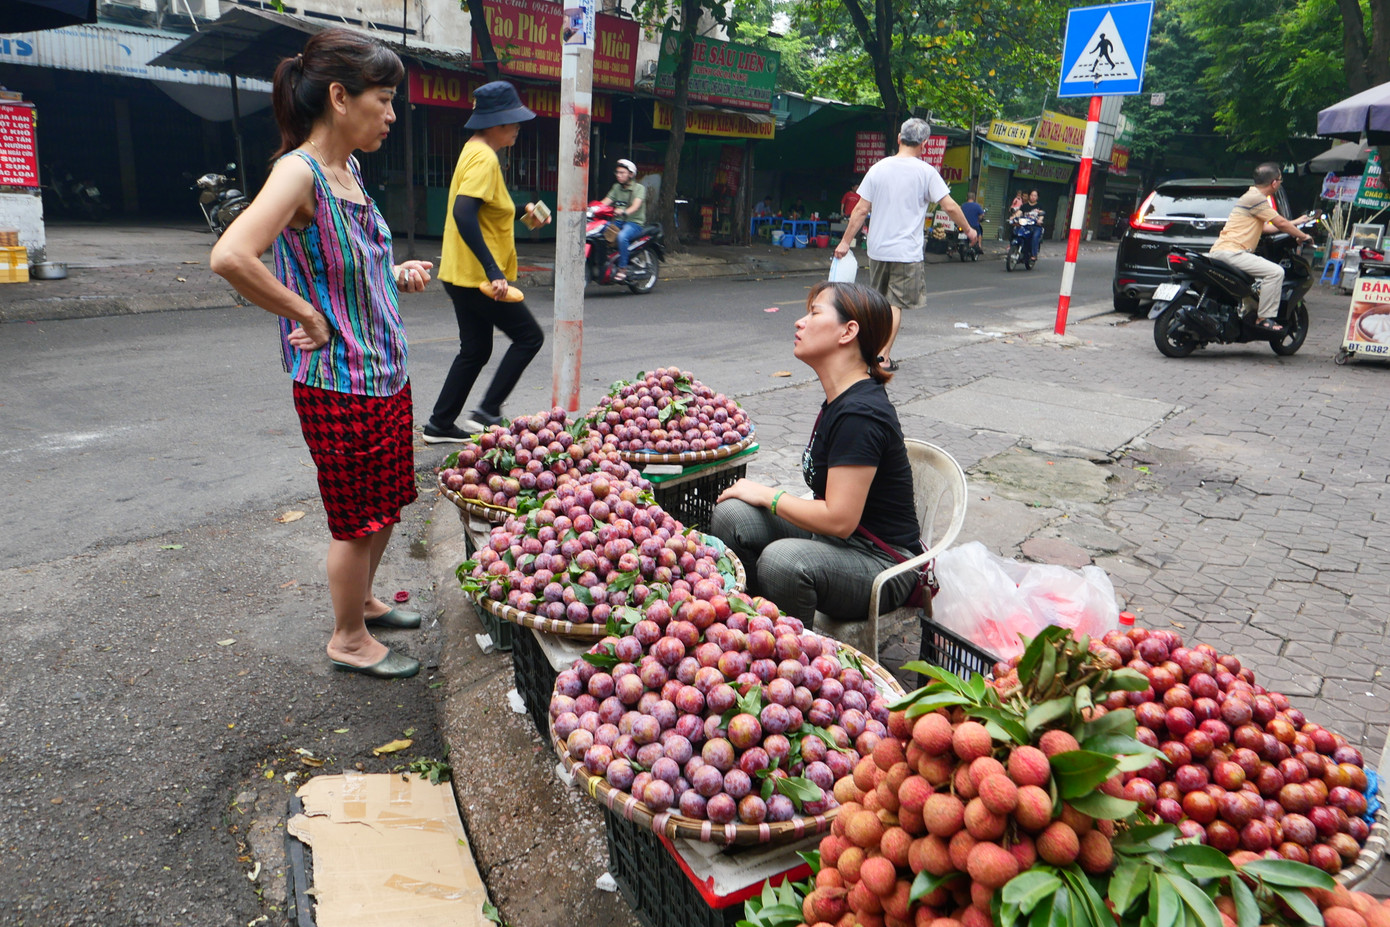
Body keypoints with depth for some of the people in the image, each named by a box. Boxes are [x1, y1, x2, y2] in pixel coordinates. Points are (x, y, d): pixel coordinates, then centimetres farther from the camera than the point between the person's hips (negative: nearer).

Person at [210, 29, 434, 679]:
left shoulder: (349, 169, 9)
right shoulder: (299, 170, -18)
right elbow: (230, 256, -33)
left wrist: (398, 274, 6)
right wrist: (307, 315, -22)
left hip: (386, 370, 9)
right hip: (339, 386, -9)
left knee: (386, 504, 21)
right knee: (357, 521, 6)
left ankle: (362, 599, 43)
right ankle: (349, 639, 26)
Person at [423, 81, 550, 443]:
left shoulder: (474, 152, 15)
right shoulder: (484, 158, -17)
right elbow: (463, 215, -30)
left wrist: (522, 211, 18)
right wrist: (493, 271, -33)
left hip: (462, 275, 10)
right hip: (477, 277, -10)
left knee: (475, 351, 16)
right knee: (529, 337, 1)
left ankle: (440, 424, 20)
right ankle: (487, 412, 1)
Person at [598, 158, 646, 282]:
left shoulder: (639, 188, -1)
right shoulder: (616, 187, 18)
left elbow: (636, 205, -19)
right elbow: (606, 202, 7)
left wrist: (624, 212, -40)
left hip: (634, 222, -6)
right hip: (617, 221, 6)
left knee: (622, 236, -38)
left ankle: (622, 268, -31)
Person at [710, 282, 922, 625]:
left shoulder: (860, 414, -24)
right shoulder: (840, 399, 7)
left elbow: (838, 520, -25)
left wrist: (766, 495, -12)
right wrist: (764, 494, 0)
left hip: (881, 562, -9)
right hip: (835, 538, 9)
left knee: (783, 560, -36)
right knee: (731, 514, -7)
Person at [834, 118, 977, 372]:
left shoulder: (879, 168, 3)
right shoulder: (926, 172, -5)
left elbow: (861, 210, 1)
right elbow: (950, 207, -5)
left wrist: (845, 242, 7)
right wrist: (969, 231, 9)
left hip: (878, 249, 3)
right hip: (907, 251, -3)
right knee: (895, 304, 3)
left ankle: (875, 350, 26)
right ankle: (884, 358, 2)